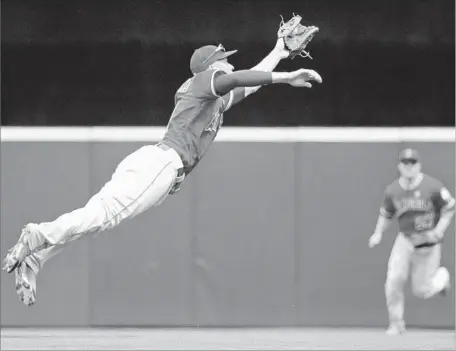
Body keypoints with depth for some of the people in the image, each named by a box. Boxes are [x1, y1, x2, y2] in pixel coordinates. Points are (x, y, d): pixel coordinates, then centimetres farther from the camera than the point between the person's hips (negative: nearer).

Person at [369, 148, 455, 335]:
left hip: (429, 243, -3)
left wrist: (439, 230, -18)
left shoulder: (432, 186, -16)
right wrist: (378, 233, -1)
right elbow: (386, 214, 13)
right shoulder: (392, 190, -3)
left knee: (421, 291, 1)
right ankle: (396, 323, -1)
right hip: (405, 240, 3)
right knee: (394, 279, -17)